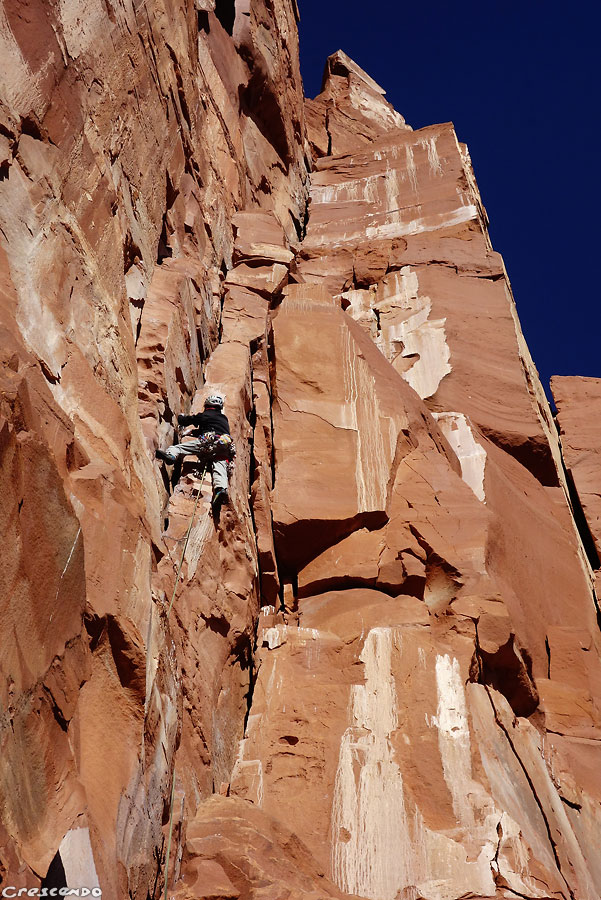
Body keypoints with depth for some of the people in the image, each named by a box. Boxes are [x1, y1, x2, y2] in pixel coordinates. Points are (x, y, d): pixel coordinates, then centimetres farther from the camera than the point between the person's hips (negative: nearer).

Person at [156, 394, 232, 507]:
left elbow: (182, 421, 21)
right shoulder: (224, 419, 33)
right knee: (219, 467, -15)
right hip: (225, 448, 5)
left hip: (209, 442, -5)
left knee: (183, 446, -10)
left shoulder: (204, 415, 16)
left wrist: (180, 417, 48)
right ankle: (221, 488, -40)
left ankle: (171, 453, -38)